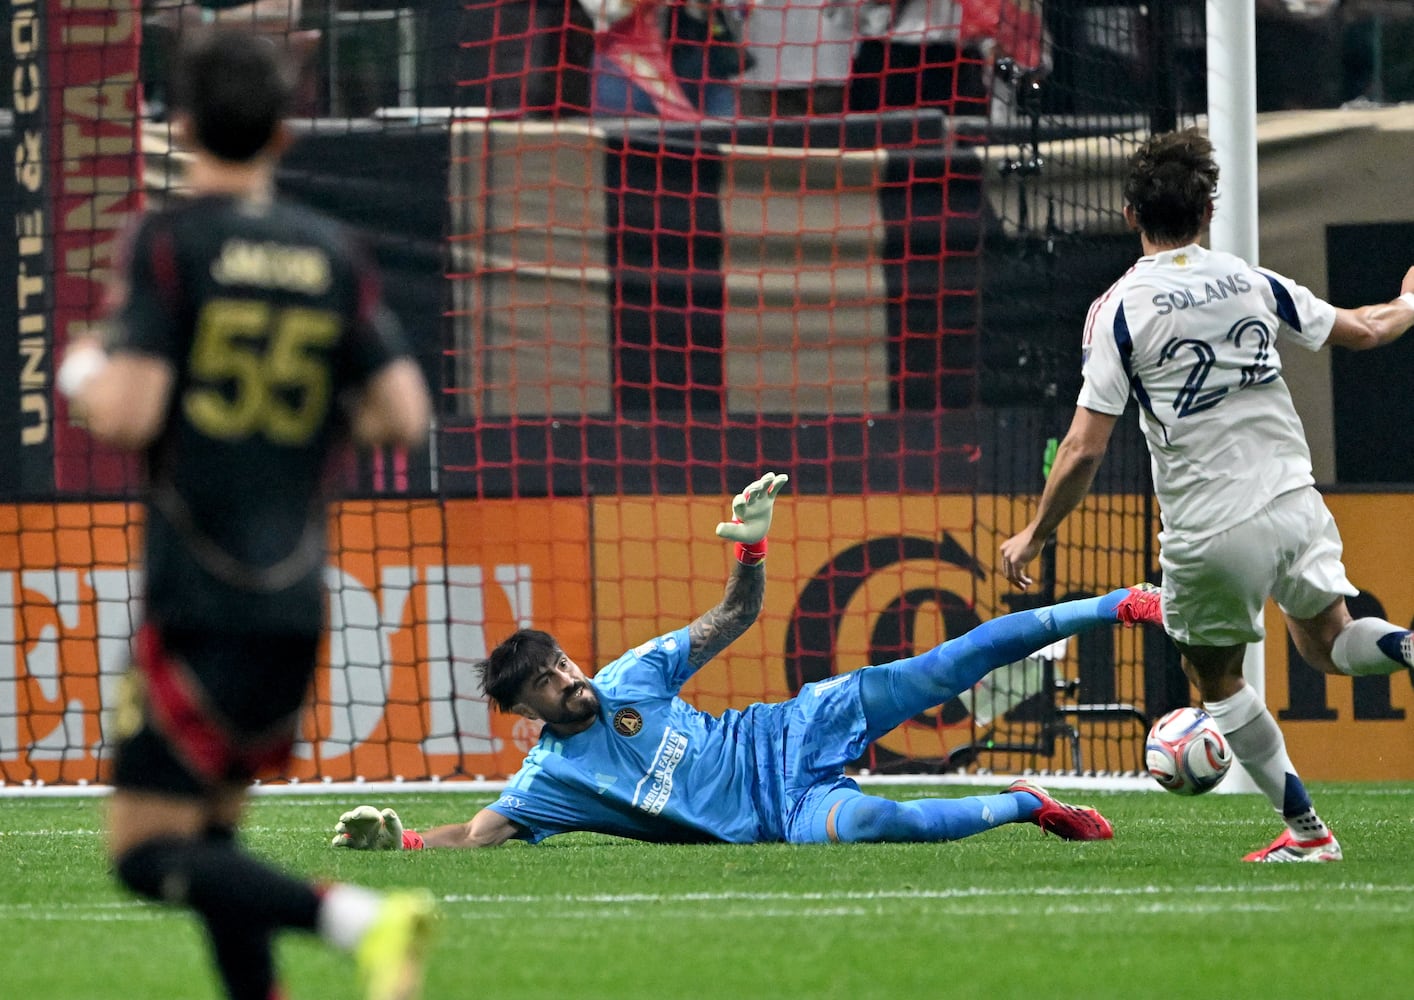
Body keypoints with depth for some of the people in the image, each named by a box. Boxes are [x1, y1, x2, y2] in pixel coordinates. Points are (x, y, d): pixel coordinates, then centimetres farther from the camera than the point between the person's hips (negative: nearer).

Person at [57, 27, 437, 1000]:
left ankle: (359, 917, -25)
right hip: (296, 602, 6)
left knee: (148, 848, -6)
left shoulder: (172, 241, -7)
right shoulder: (333, 254, 6)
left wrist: (84, 371, 6)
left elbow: (126, 412, -15)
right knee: (210, 836, 17)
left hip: (199, 596, -6)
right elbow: (404, 415, 2)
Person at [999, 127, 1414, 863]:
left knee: (1215, 678, 18)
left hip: (1209, 533, -3)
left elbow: (1084, 450, -12)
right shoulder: (1254, 283, 3)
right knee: (1326, 643, 21)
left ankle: (1305, 829, 15)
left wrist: (1035, 536, 2)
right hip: (1292, 500, 4)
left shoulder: (1119, 309, -9)